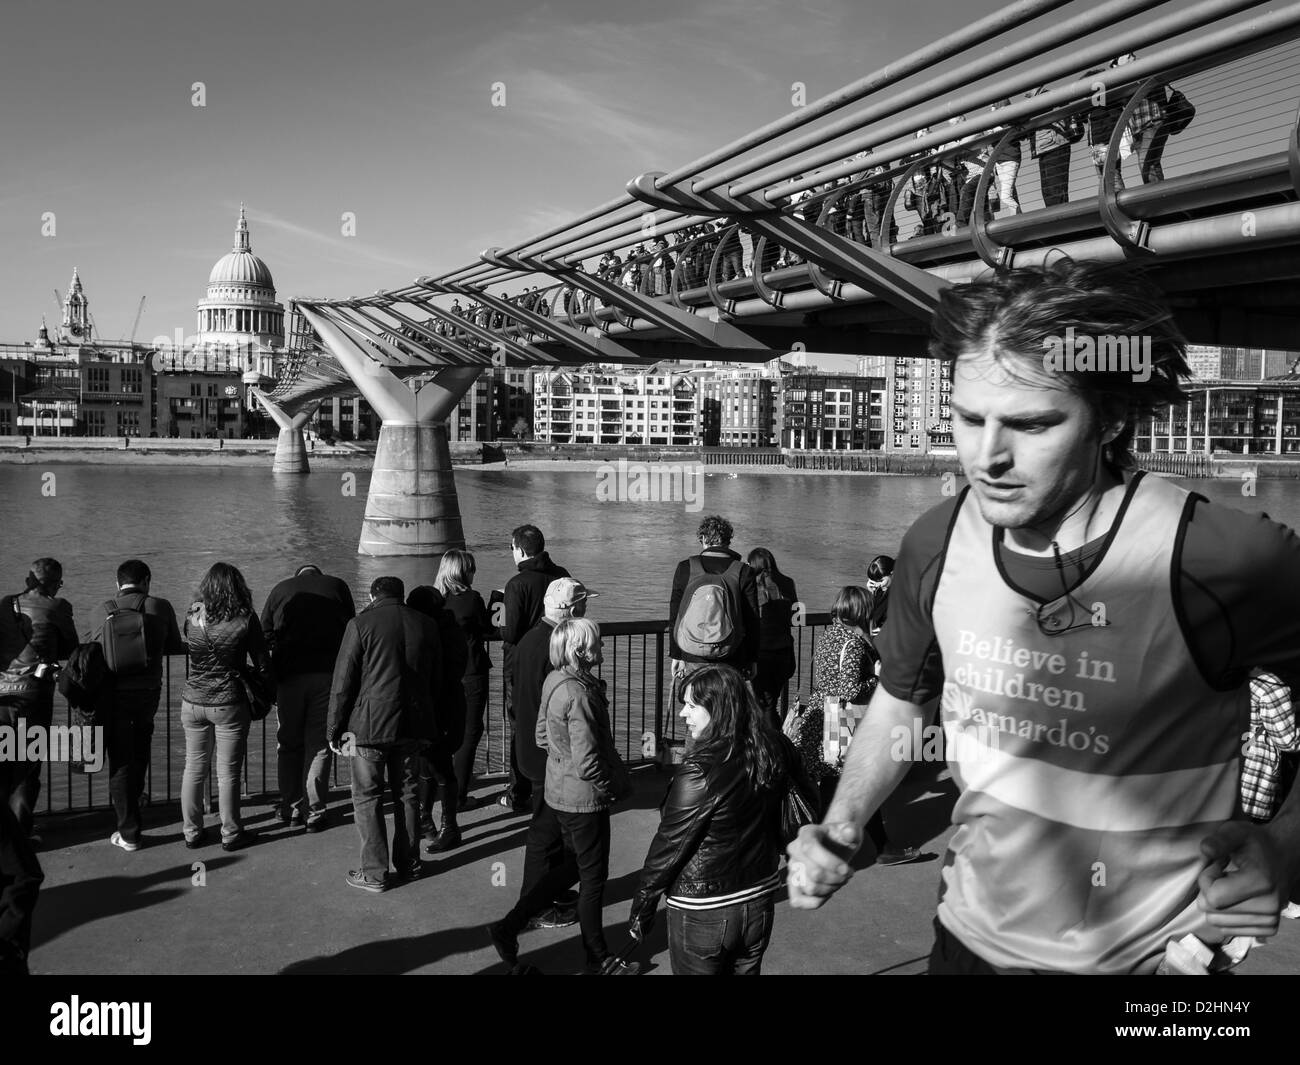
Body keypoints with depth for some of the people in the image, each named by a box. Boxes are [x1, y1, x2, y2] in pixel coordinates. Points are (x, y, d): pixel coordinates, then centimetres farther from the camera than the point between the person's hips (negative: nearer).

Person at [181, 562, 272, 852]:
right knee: (228, 772, 7)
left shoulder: (192, 616, -4)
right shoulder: (245, 620, -11)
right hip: (230, 705, -3)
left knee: (193, 769, 15)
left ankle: (192, 832, 24)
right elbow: (263, 664, -6)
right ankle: (230, 834, 16)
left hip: (193, 702, 3)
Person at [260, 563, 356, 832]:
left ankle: (291, 808, 18)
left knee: (288, 744, 13)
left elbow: (264, 636, 6)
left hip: (288, 676, 1)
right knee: (319, 744, 5)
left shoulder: (280, 590, 11)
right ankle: (314, 812, 6)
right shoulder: (337, 587, 9)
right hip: (327, 675, 0)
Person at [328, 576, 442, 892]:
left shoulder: (361, 624, -8)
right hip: (412, 724, 4)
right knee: (407, 795, 15)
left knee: (367, 798, 5)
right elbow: (436, 680, 11)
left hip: (369, 725, -4)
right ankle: (409, 864, 24)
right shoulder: (427, 625, 5)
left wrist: (334, 731, 0)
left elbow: (342, 683, -8)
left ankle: (374, 874, 8)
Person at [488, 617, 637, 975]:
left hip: (561, 791, 9)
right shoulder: (580, 695, -26)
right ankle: (598, 959, 26)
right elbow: (587, 761, -26)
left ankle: (508, 927, 24)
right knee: (593, 877, 9)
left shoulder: (554, 681, 2)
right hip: (585, 798, -9)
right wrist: (608, 788, -11)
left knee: (573, 866, 24)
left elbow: (542, 736, 13)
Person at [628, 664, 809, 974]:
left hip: (703, 914, -6)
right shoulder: (773, 753, -7)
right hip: (759, 903, 6)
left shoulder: (700, 773, -25)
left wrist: (641, 910, -7)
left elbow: (668, 846, -18)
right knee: (745, 970, 23)